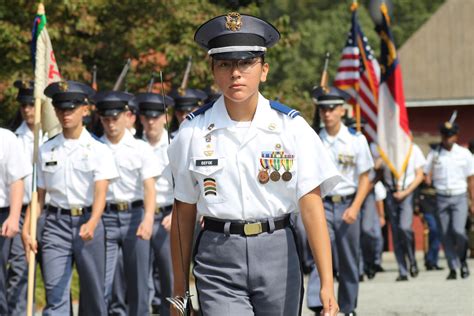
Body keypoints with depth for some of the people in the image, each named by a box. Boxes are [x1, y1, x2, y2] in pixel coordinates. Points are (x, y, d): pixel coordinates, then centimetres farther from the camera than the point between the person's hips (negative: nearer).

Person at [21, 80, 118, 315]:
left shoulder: (98, 150, 0)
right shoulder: (46, 150, 9)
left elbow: (100, 193, -11)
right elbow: (38, 195, 10)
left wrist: (91, 224, -29)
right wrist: (26, 230, -3)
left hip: (87, 222, -1)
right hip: (56, 223, 1)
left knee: (93, 294, 7)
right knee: (55, 295, -8)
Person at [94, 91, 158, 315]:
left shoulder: (140, 148, 2)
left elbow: (149, 186, -6)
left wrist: (148, 219, -21)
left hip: (134, 214, 0)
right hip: (104, 216, 0)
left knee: (137, 281, 6)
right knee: (101, 282, -6)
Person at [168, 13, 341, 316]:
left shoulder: (291, 127, -2)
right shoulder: (193, 130, 0)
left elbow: (312, 204, -9)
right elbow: (184, 211, 6)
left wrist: (327, 282, -17)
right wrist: (180, 287, 7)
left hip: (277, 252, 1)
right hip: (218, 257, -1)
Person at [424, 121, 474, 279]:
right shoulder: (434, 154, 5)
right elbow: (426, 176, 8)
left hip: (459, 197, -1)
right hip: (441, 198, 1)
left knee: (458, 230, -17)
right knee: (446, 235, 0)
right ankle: (453, 268, 9)